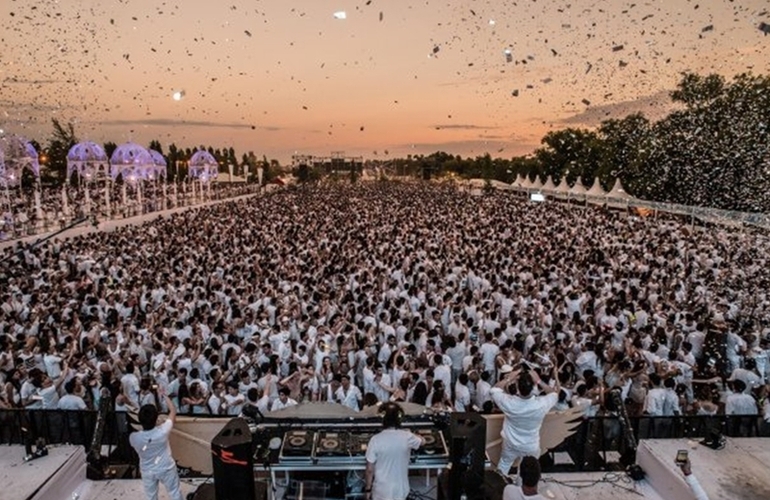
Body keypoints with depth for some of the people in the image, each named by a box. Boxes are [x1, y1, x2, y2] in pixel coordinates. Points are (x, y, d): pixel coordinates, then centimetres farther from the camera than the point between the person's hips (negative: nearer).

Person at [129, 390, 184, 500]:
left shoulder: (133, 438, -28)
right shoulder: (162, 431, -31)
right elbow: (173, 410, -16)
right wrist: (164, 395, -8)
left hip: (148, 472, 2)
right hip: (166, 468, -2)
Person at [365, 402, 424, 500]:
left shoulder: (375, 440, -18)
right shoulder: (406, 437, -13)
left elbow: (370, 469, -11)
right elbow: (422, 441, 10)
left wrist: (368, 489, 3)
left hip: (381, 491, -2)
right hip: (400, 490, 2)